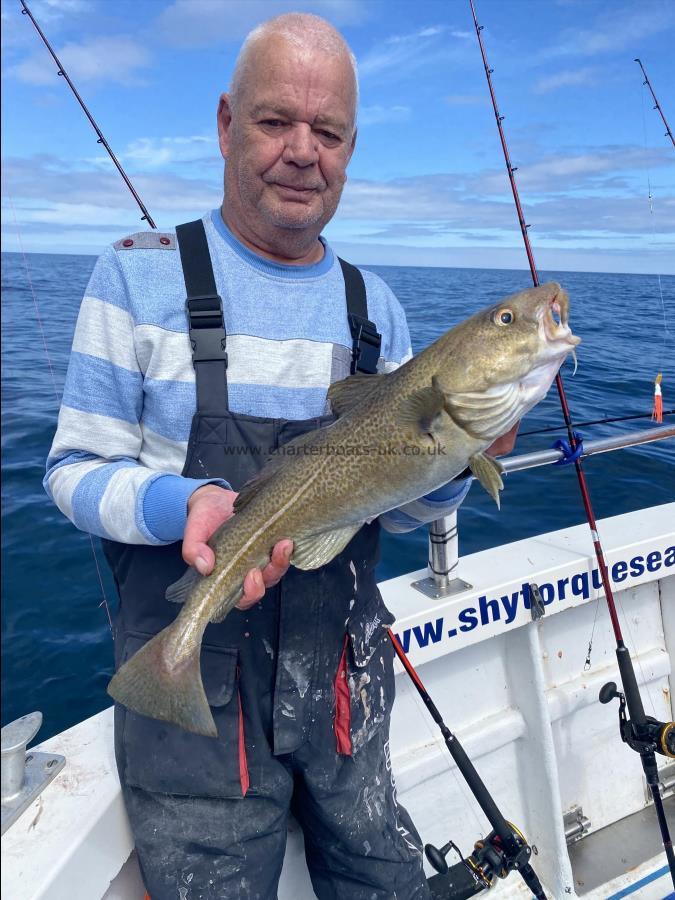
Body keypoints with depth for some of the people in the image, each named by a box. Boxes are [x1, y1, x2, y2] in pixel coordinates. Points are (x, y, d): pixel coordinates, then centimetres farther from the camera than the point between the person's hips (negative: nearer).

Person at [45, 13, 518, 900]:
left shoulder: (375, 305, 4)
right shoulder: (141, 275, -8)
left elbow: (399, 509, 7)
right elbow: (76, 471, -7)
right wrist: (182, 502, -27)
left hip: (346, 679, 4)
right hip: (193, 690, -3)